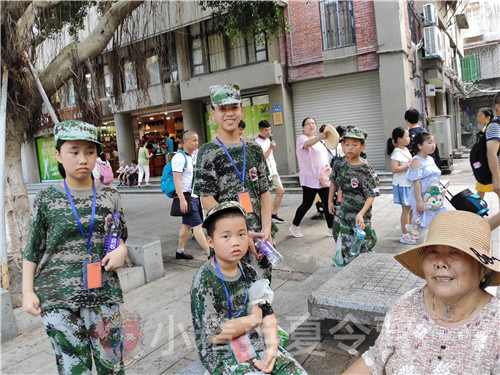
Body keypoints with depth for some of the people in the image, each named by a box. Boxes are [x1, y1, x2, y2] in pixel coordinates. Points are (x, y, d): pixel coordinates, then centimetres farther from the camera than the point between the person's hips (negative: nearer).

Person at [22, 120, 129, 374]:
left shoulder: (110, 196, 3)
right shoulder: (46, 200, -1)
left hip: (104, 295, 2)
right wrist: (28, 291, 0)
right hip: (58, 300, -1)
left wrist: (121, 250, -6)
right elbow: (32, 251, 6)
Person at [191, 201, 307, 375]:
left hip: (257, 342, 5)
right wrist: (253, 319, -10)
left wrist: (272, 348, -12)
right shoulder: (205, 280, -17)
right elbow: (215, 334, -20)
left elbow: (268, 314, 4)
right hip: (222, 354, -5)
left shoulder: (249, 272, 2)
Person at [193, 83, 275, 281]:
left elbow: (265, 192, 8)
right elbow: (207, 201, -10)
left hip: (258, 234, 4)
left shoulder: (254, 149, 9)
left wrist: (267, 229, -6)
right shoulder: (208, 152, -4)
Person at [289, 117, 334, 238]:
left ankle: (331, 229, 12)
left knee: (328, 203, 4)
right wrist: (319, 137, -51)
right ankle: (294, 226, 18)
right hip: (310, 179, -7)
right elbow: (307, 144, -32)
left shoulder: (317, 140, 20)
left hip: (322, 178, 7)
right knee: (307, 204, -1)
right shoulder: (302, 138, -6)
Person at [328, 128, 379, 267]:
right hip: (344, 211, 5)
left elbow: (371, 195, -17)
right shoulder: (341, 163, 0)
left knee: (362, 246, 3)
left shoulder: (365, 169, -16)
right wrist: (330, 200, 10)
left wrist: (361, 213, -28)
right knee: (343, 246, 13)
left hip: (360, 215, -5)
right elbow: (334, 182, 16)